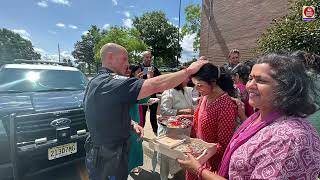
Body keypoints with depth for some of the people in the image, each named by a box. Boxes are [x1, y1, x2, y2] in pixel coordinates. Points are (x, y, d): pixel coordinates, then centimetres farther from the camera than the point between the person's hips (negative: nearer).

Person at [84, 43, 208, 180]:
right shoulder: (110, 83, -28)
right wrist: (189, 70, -23)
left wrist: (131, 124, -2)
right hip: (108, 159, -9)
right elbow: (155, 85, -34)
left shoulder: (96, 82, 5)